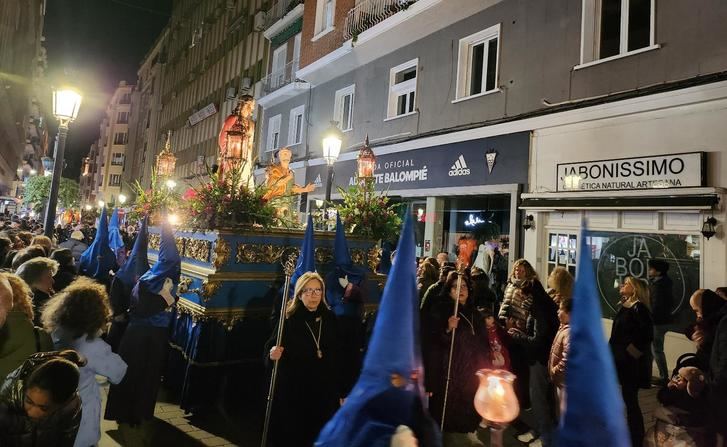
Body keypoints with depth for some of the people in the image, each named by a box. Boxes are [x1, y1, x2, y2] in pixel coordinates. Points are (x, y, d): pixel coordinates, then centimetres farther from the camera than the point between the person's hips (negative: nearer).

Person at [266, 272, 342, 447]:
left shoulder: (330, 318, 0)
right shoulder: (288, 320, -10)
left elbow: (336, 357, 6)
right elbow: (271, 349, -8)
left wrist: (340, 391, 8)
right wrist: (274, 354, -31)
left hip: (325, 392, 3)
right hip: (293, 393, -3)